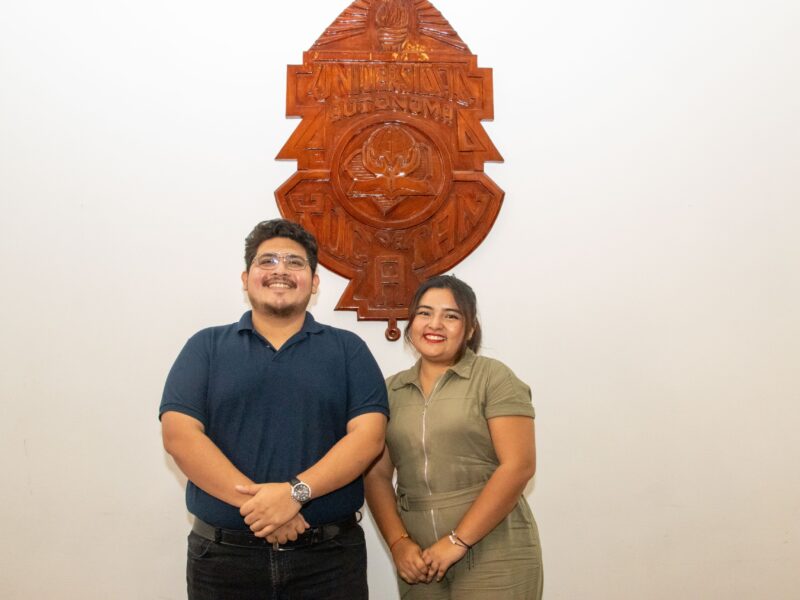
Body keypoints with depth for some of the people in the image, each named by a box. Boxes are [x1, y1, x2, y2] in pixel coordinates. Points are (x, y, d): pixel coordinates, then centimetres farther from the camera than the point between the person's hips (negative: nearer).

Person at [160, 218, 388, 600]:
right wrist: (255, 502, -16)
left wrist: (296, 492, -19)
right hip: (222, 554, 1)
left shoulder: (348, 349, 5)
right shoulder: (206, 347, 5)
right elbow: (179, 435, -6)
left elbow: (368, 435, -5)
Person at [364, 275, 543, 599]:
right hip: (422, 559, 4)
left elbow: (518, 466, -12)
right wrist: (398, 542, -7)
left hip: (493, 555, -3)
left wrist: (459, 541, -14)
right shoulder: (391, 390, 7)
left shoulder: (494, 378, -6)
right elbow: (377, 475, 6)